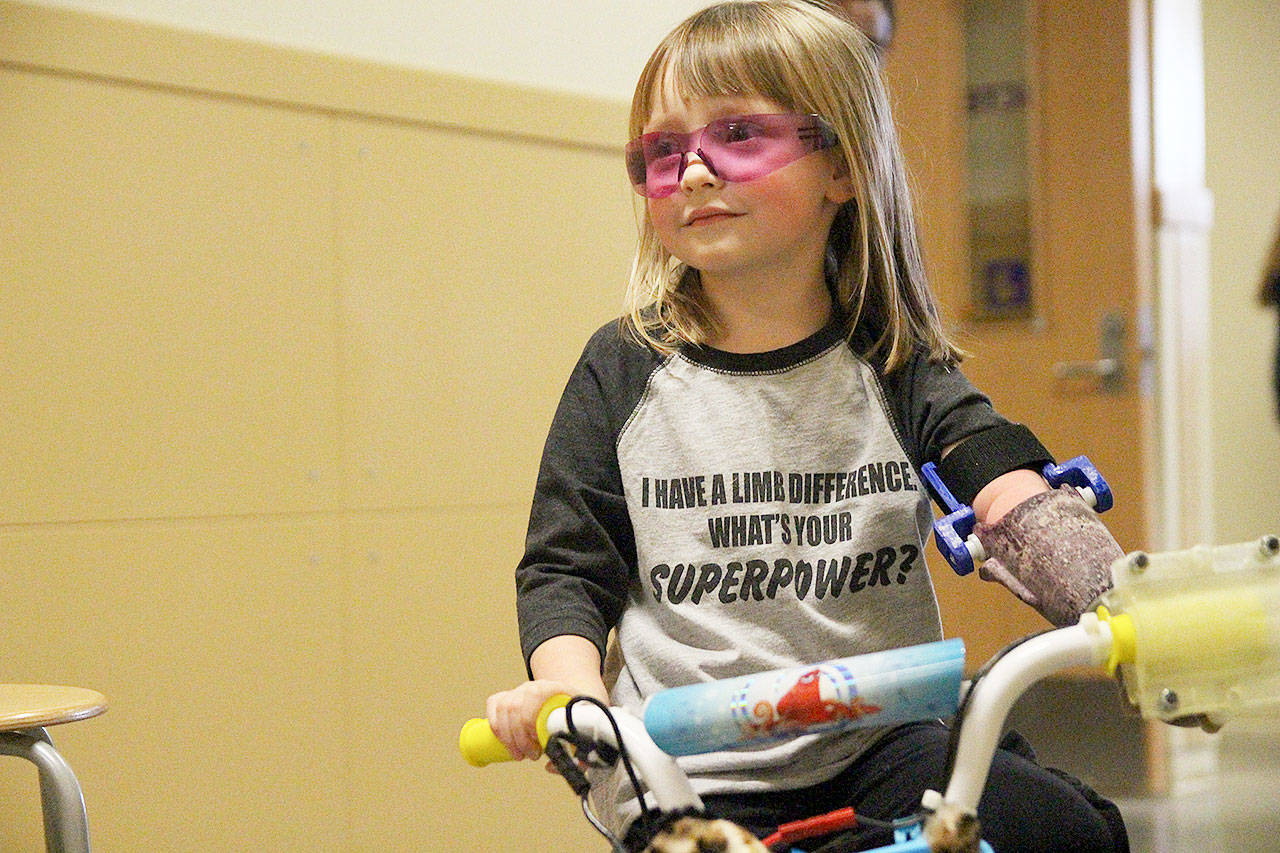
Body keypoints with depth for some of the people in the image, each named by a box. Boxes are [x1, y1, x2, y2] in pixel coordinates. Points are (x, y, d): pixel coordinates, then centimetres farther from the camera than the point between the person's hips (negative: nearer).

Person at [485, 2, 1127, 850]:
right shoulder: (623, 368, 2)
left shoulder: (895, 364, 2)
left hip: (881, 746, 0)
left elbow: (1012, 498, -13)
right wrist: (570, 690, -16)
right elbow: (565, 566, 5)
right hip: (693, 777, 0)